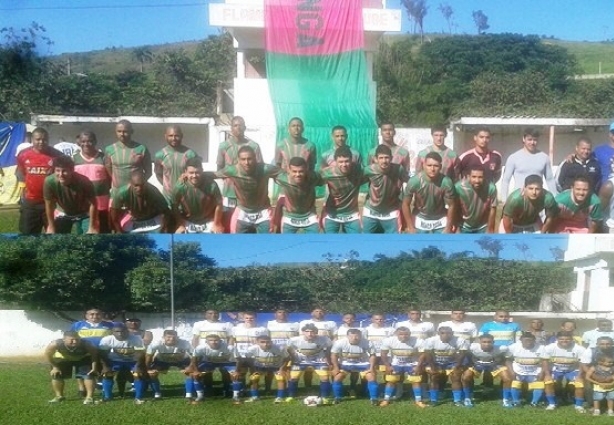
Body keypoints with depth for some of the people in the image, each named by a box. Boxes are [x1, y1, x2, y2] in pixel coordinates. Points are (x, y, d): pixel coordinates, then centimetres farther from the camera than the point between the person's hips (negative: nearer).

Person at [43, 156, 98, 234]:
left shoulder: (84, 182, -35)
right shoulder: (49, 181, -31)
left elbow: (93, 204, -22)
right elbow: (49, 205, -15)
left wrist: (92, 228, -21)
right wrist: (51, 227, -7)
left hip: (83, 214, -2)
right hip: (62, 213, 2)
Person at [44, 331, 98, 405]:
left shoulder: (85, 344, -39)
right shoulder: (56, 344, -40)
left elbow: (94, 353, -22)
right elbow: (47, 354, -20)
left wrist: (94, 368, -24)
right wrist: (54, 367, -16)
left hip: (83, 359, -1)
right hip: (63, 359, 1)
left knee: (88, 375, -14)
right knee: (56, 375, -2)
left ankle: (89, 397, -8)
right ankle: (59, 396, 16)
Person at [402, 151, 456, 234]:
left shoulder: (446, 182, -25)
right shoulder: (414, 181, -26)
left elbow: (451, 206, -12)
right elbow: (406, 204, -15)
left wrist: (448, 228, -10)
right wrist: (410, 227, -12)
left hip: (440, 221, 1)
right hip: (420, 220, 0)